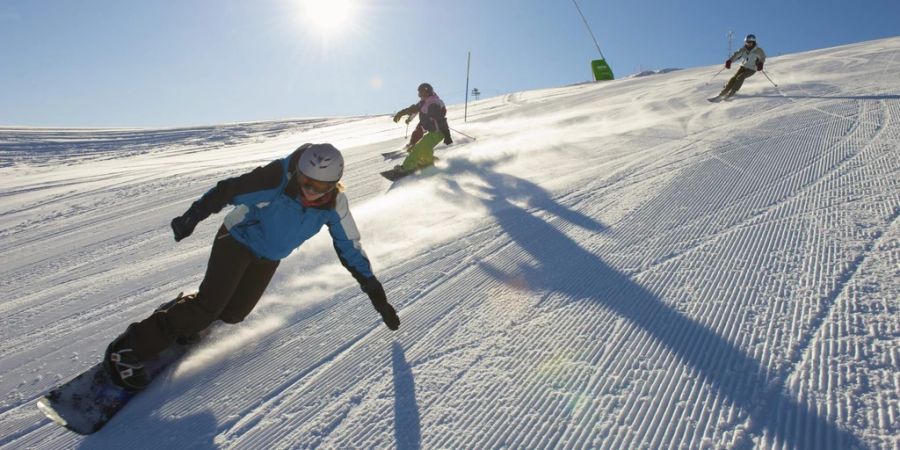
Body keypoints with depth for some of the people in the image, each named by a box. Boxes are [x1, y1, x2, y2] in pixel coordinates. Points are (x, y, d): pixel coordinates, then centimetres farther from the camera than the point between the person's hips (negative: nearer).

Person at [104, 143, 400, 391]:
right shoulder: (277, 178, -32)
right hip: (238, 240, -4)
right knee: (210, 306, -14)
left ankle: (180, 313, 28)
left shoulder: (335, 204, -19)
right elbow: (226, 192, -21)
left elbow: (350, 248, -11)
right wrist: (190, 219, -20)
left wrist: (376, 293, -11)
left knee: (232, 313, -2)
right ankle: (129, 349, 1)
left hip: (269, 258, 4)